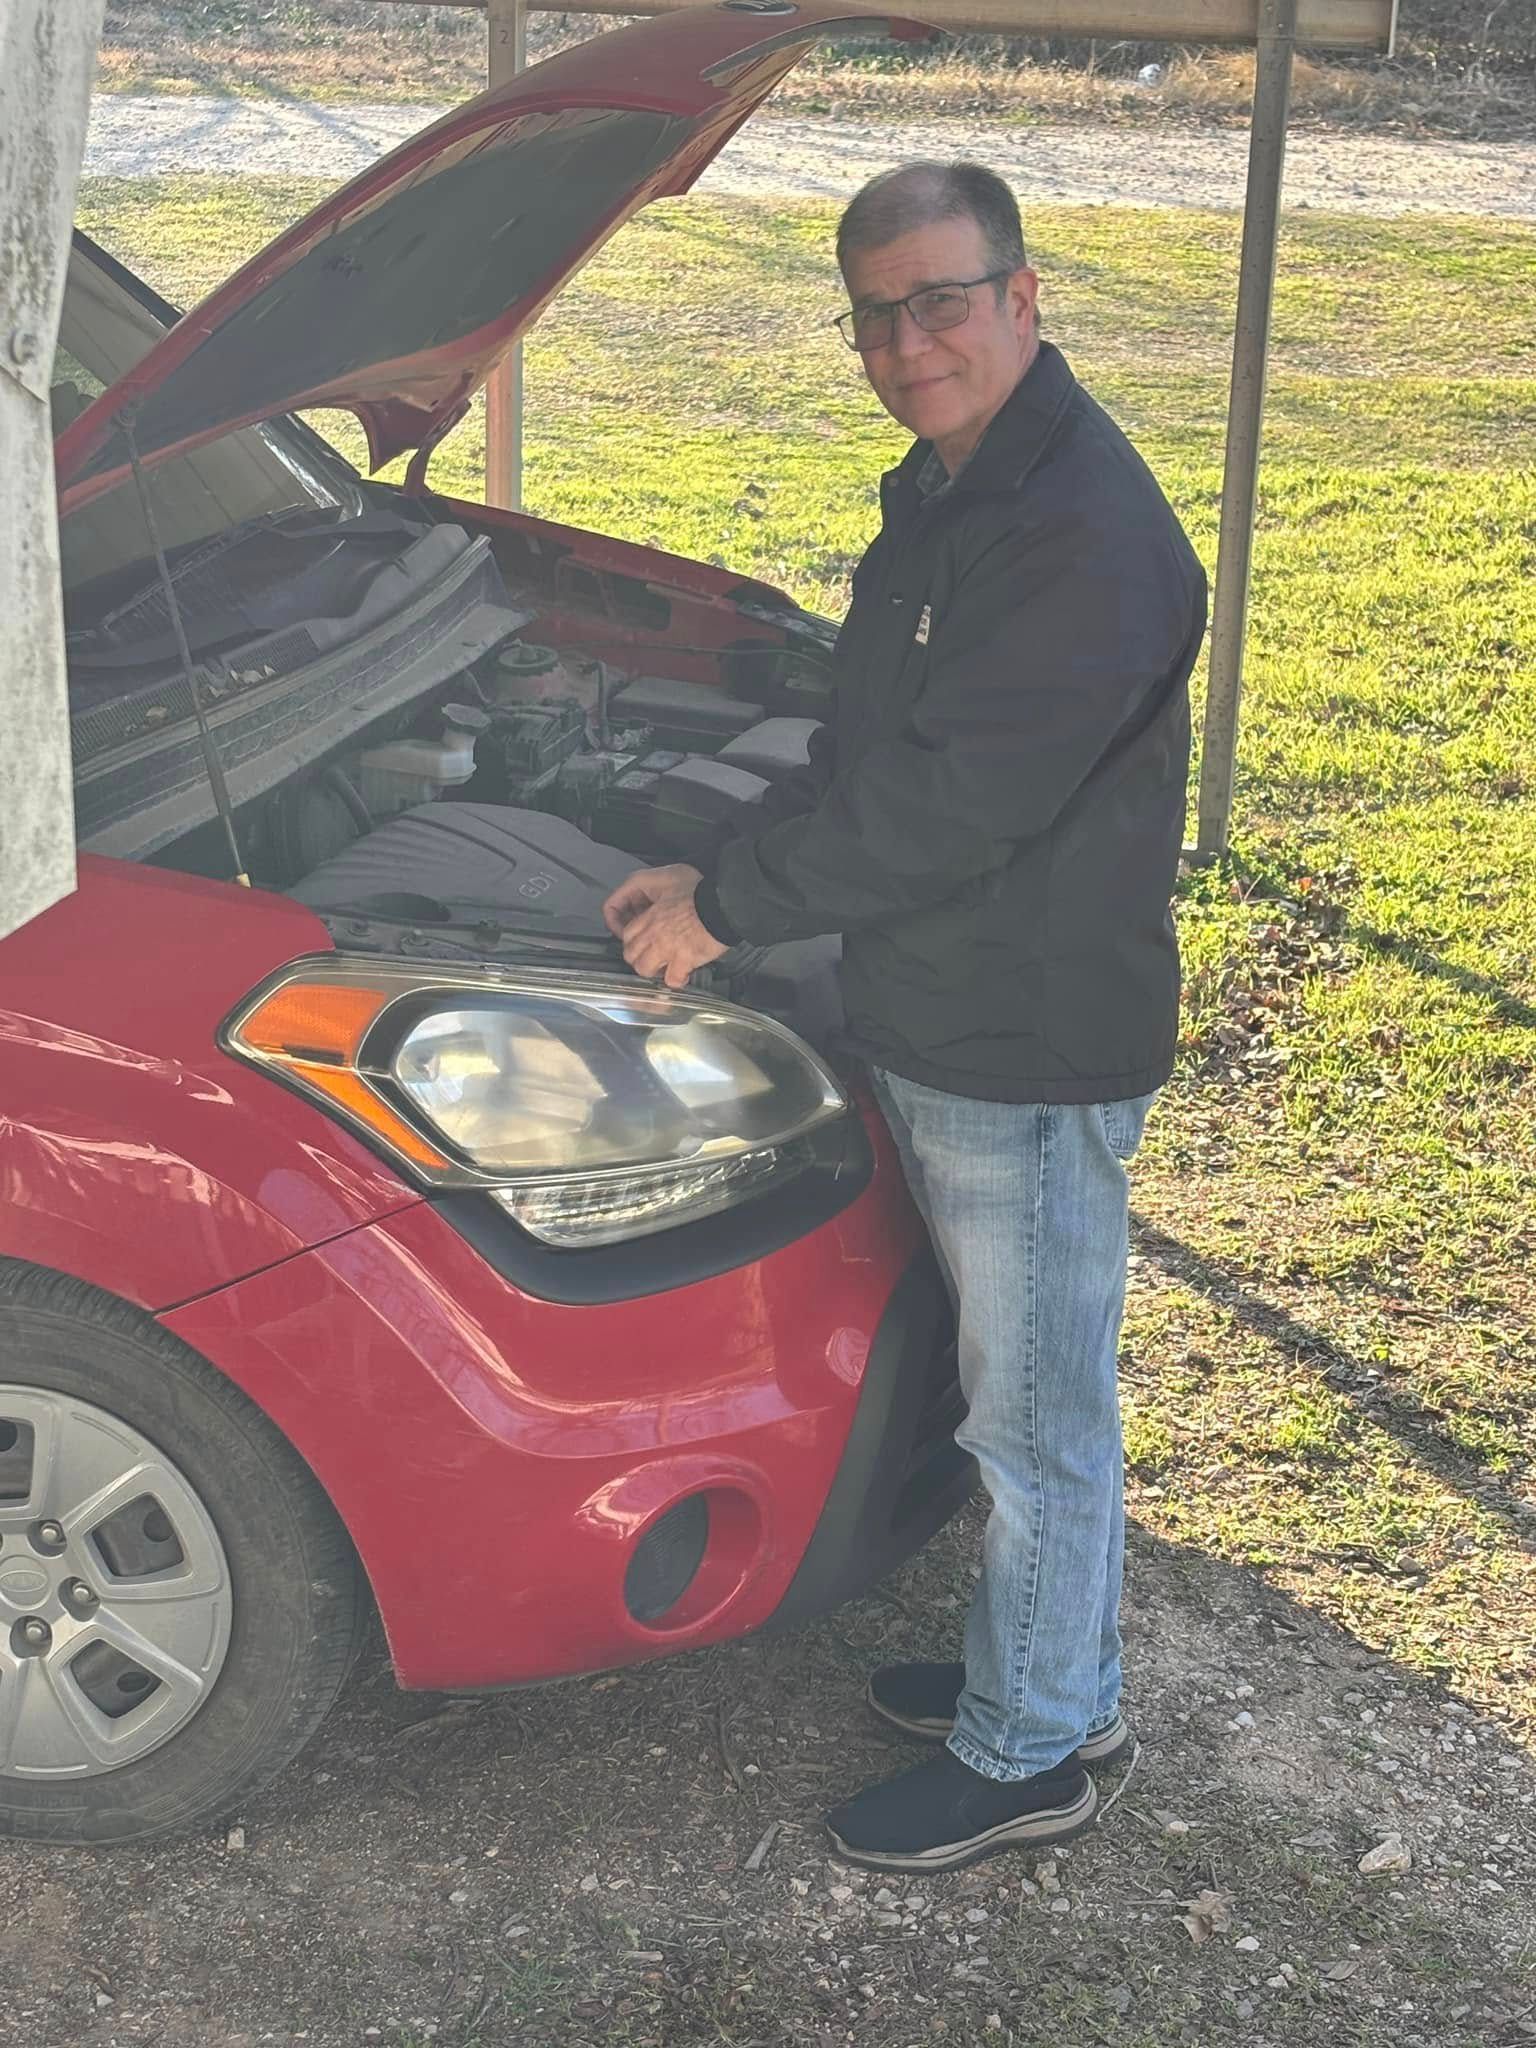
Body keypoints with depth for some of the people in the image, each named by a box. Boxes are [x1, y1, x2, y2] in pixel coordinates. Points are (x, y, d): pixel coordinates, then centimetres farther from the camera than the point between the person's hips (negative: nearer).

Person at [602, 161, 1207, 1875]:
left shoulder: (1091, 536, -23)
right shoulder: (942, 494, 10)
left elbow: (950, 803, -27)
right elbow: (864, 752, 16)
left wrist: (730, 910, -19)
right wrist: (719, 880, 5)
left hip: (1036, 1057, -10)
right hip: (931, 1029, 10)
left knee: (1038, 1417, 6)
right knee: (1012, 1391, 22)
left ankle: (1029, 1754, 23)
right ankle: (1061, 1672, 40)